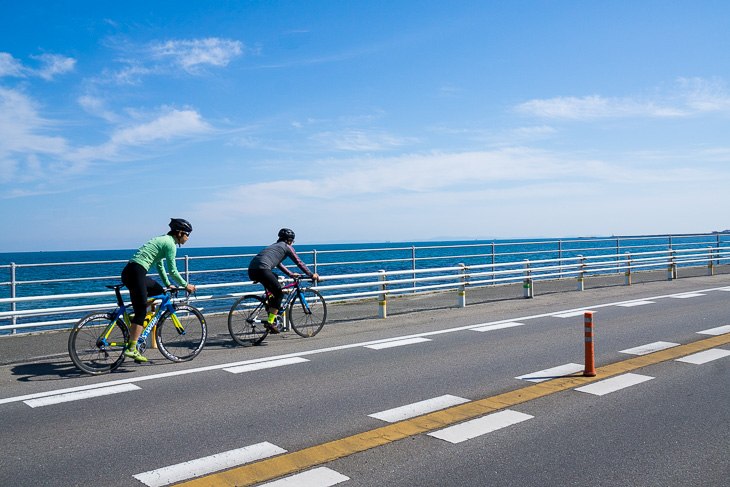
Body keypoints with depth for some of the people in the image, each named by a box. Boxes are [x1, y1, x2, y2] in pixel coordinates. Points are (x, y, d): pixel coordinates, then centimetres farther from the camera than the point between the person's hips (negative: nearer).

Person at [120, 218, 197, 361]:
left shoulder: (163, 240, 23)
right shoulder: (170, 243, -6)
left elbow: (160, 266, 30)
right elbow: (172, 271, -6)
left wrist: (168, 285, 32)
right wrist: (186, 285, 6)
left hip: (129, 271, 10)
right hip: (136, 273, -10)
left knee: (159, 291, 22)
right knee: (141, 311, -8)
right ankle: (131, 349, -10)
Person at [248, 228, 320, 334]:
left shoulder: (274, 245, 34)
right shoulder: (286, 247, 12)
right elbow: (299, 262, 14)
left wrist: (291, 274, 49)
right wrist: (311, 275, 23)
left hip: (251, 270, 9)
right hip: (262, 270, -9)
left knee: (275, 277, 34)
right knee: (279, 294, 4)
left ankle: (272, 309, 29)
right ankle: (270, 322, -3)